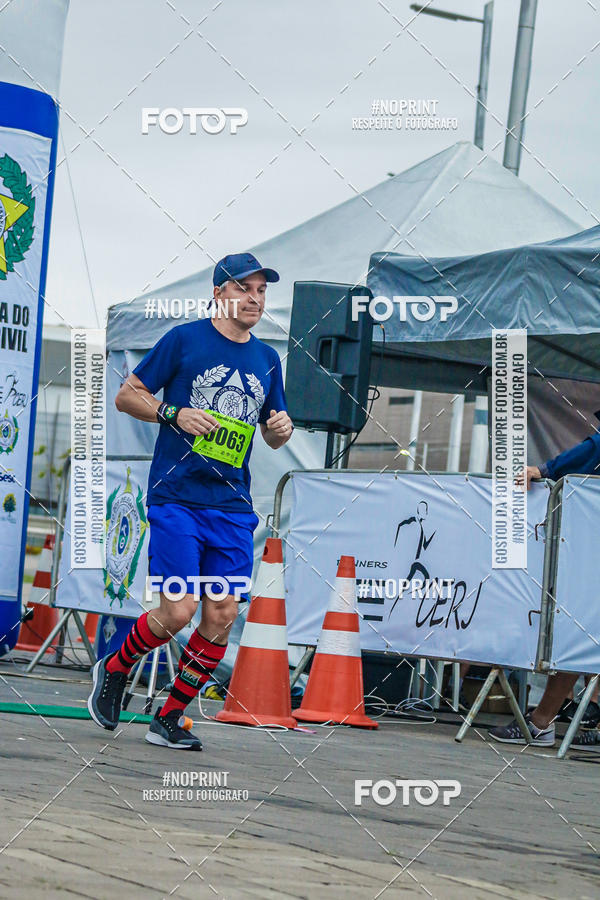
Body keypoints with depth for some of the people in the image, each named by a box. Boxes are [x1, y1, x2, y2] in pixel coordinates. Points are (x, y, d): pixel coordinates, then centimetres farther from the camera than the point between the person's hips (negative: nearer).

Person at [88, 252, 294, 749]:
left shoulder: (267, 359, 14)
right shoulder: (184, 340, -1)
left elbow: (272, 436, 24)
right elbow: (126, 395, 2)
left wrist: (282, 428, 1)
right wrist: (174, 414, -14)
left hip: (233, 507, 5)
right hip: (176, 498, -5)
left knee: (222, 615, -3)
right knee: (178, 611, -13)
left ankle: (170, 718, 11)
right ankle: (114, 669, 16)